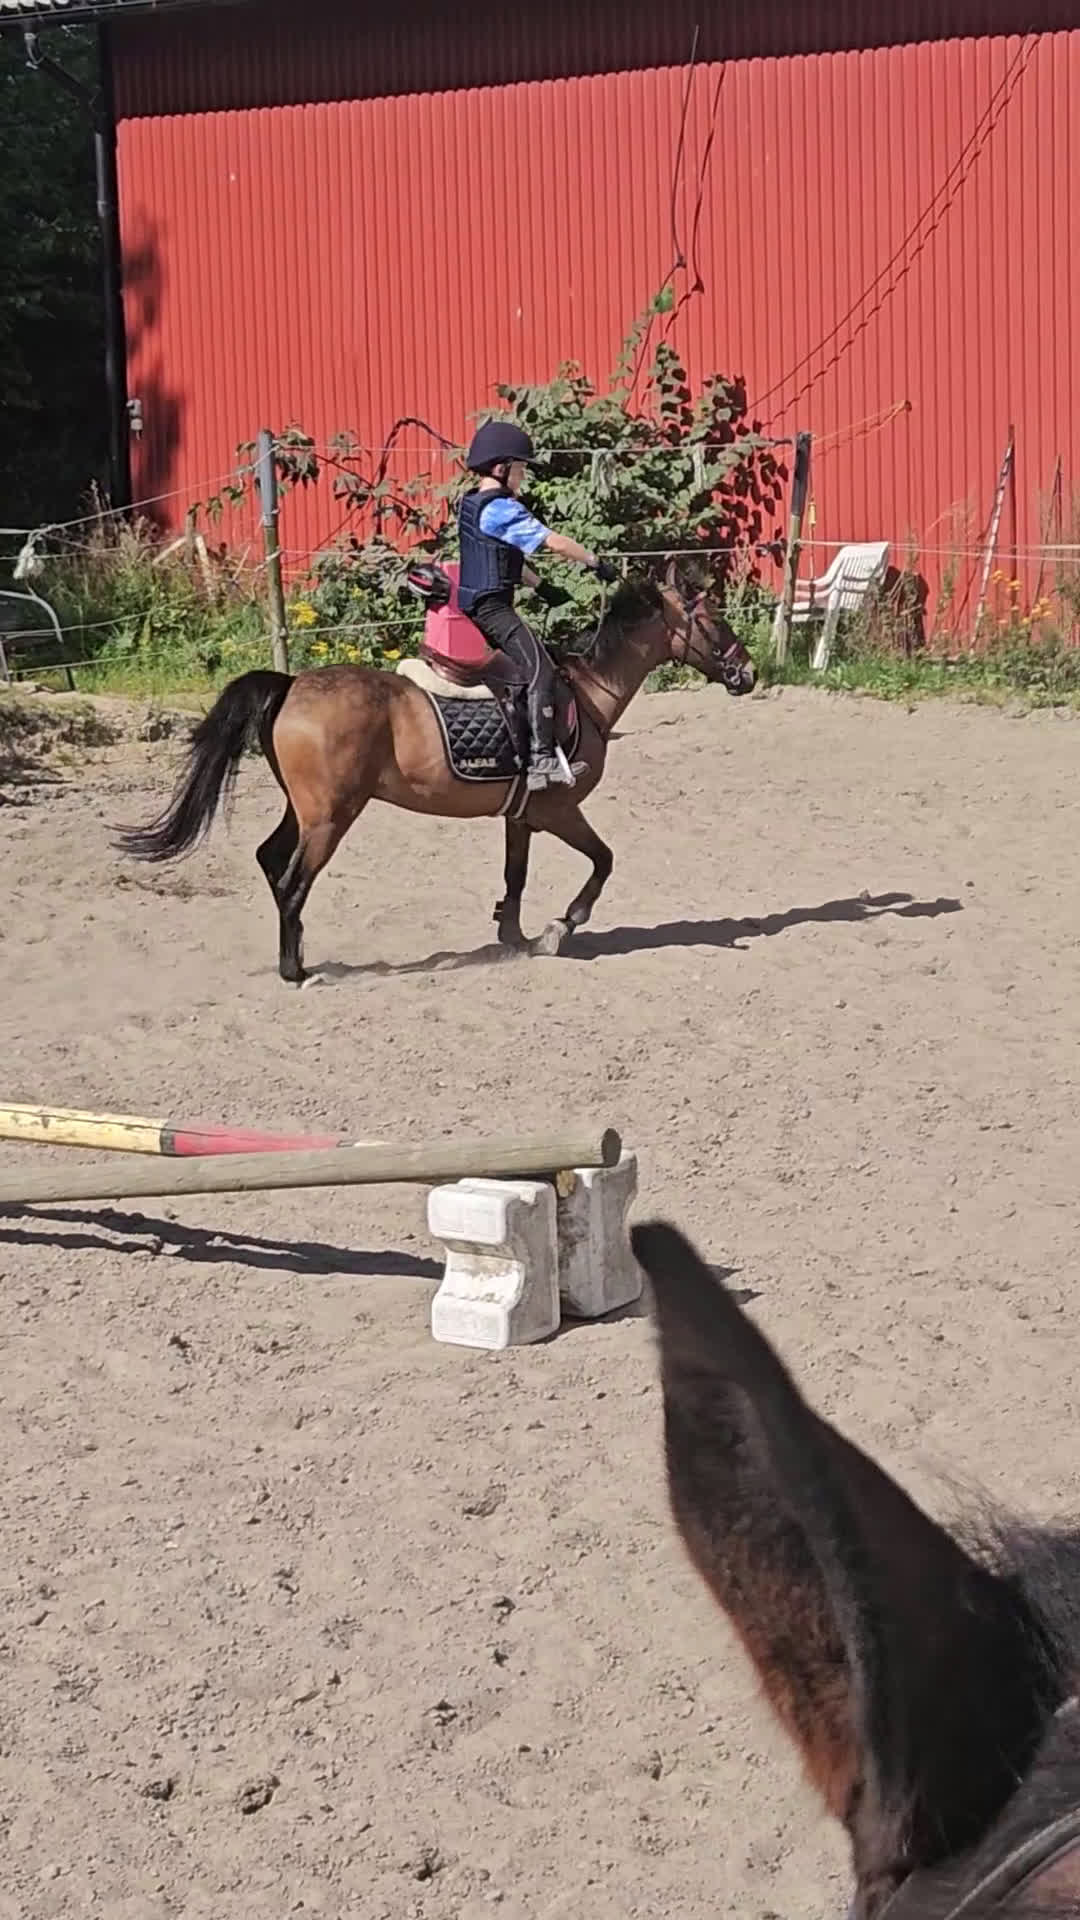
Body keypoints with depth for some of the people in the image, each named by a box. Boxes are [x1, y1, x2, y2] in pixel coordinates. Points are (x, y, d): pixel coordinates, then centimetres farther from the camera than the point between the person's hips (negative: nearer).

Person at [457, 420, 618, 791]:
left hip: (471, 604, 11)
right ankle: (542, 759, -24)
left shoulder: (470, 503, 14)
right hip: (493, 607, -11)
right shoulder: (502, 509, -16)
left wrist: (538, 584, 24)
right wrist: (597, 563, -6)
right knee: (539, 670, -16)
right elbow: (554, 542, -18)